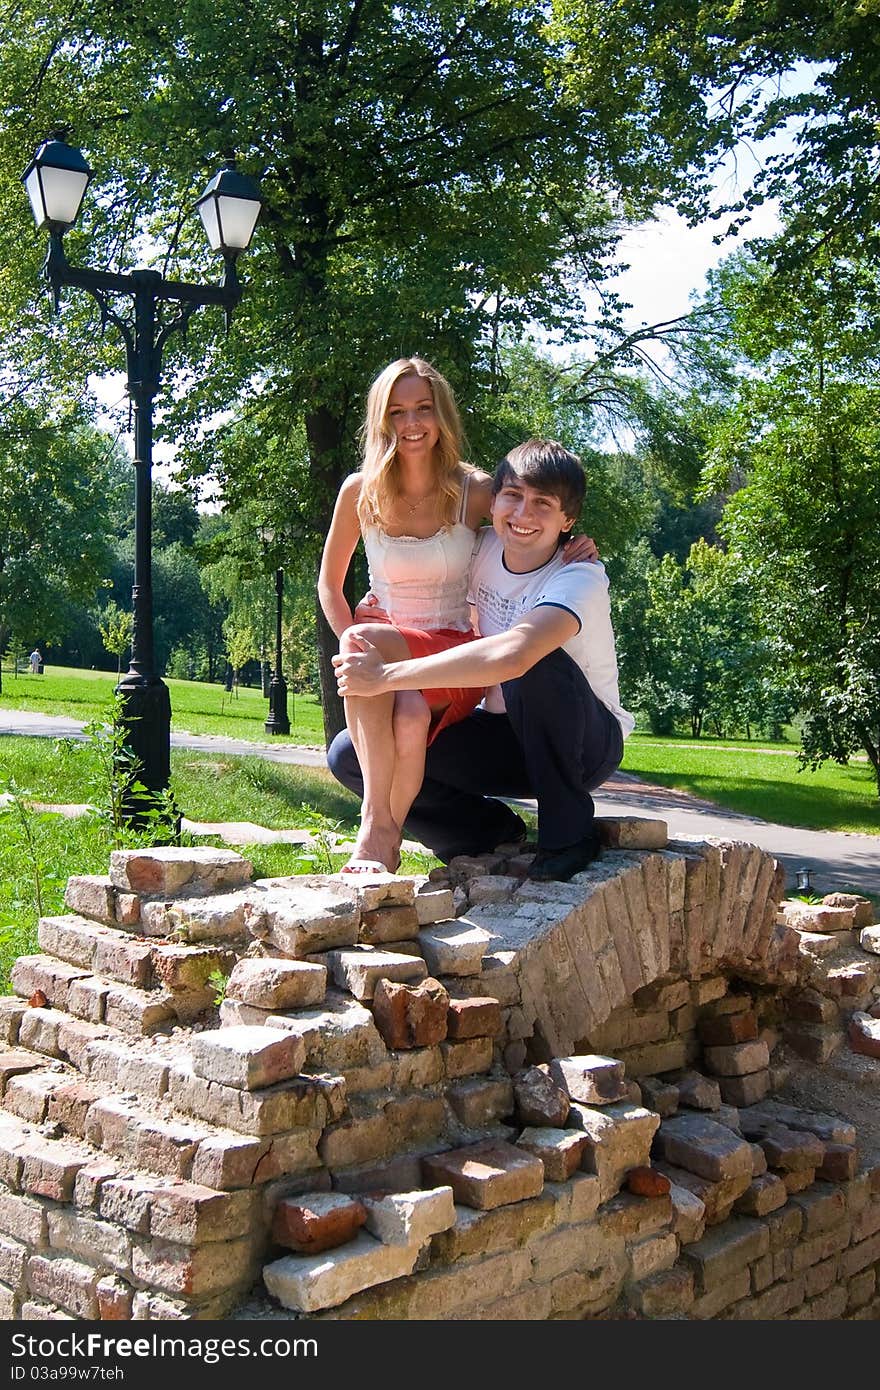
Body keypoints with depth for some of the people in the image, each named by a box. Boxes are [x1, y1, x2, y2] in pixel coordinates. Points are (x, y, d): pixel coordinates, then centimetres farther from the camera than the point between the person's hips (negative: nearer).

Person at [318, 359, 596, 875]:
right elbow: (329, 585, 12)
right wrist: (358, 652, -6)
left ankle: (379, 826, -23)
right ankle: (382, 834, -25)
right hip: (382, 653, 1)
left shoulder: (475, 491, -4)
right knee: (410, 718, -37)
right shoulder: (360, 492, 0)